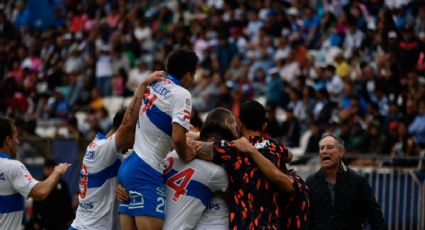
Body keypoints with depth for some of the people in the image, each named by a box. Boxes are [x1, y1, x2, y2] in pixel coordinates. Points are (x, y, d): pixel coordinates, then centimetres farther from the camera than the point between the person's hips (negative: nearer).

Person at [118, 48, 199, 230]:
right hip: (146, 171, -8)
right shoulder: (181, 94, -10)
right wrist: (184, 157, -1)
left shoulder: (153, 86, 14)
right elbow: (178, 138, -22)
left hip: (128, 165, 8)